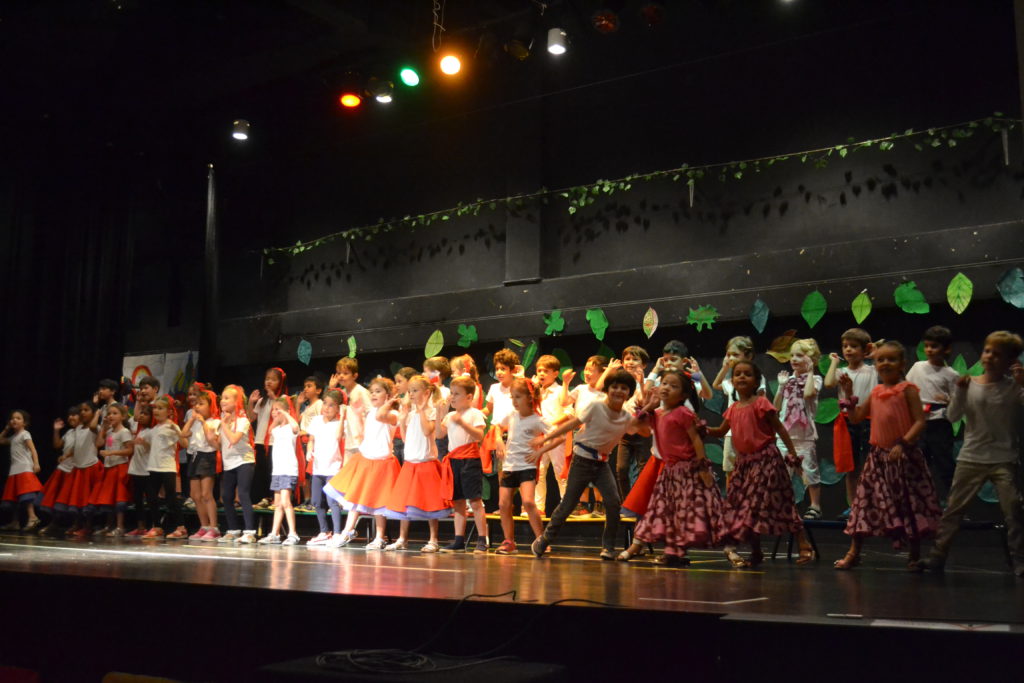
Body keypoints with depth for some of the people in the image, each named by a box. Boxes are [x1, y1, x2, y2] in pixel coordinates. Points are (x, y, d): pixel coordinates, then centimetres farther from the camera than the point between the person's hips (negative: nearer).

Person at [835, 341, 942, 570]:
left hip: (903, 455, -5)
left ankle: (915, 556, 19)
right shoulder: (876, 392, 10)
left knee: (909, 503, 4)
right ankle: (853, 553, 11)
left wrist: (903, 444, -22)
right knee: (867, 500, 5)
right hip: (878, 454, 5)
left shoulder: (907, 389, -6)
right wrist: (850, 394, 6)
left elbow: (919, 421, -12)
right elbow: (856, 418, 15)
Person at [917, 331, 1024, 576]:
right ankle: (937, 557, 12)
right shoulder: (969, 384, 2)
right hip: (971, 458, 2)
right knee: (953, 509, 5)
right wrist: (960, 390, -18)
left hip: (1004, 459, -1)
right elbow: (953, 415, -6)